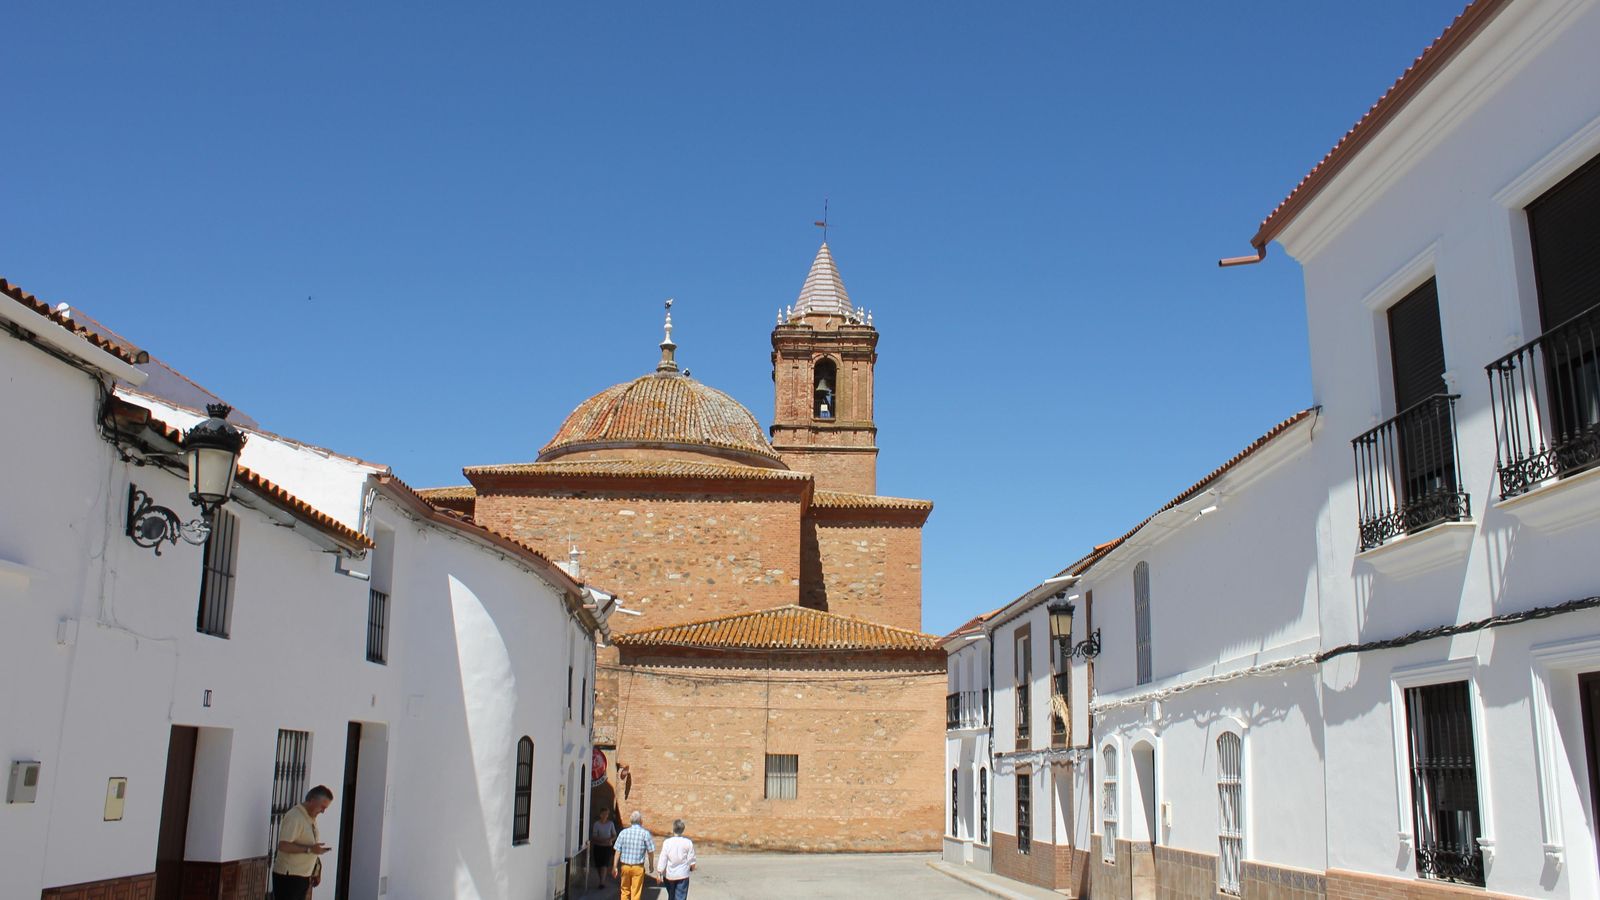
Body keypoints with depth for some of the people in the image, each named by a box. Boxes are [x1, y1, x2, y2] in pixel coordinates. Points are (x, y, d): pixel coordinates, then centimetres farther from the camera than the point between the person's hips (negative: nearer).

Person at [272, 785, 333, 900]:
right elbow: (283, 845, -25)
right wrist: (309, 849, -27)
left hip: (303, 876, 9)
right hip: (288, 876, -9)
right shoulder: (294, 816, -17)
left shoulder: (311, 818, 12)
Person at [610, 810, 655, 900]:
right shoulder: (645, 833, -9)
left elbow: (618, 851, -4)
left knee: (625, 890, 18)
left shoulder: (624, 832, -4)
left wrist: (615, 867, 2)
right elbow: (650, 852, -5)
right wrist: (650, 865, 11)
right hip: (638, 867, -2)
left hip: (625, 866, 2)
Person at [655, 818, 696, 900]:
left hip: (669, 875, 1)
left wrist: (659, 873, -1)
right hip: (682, 875, -1)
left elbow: (662, 859, -9)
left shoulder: (667, 842, -10)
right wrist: (692, 868, 19)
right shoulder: (688, 843, -8)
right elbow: (691, 860, -1)